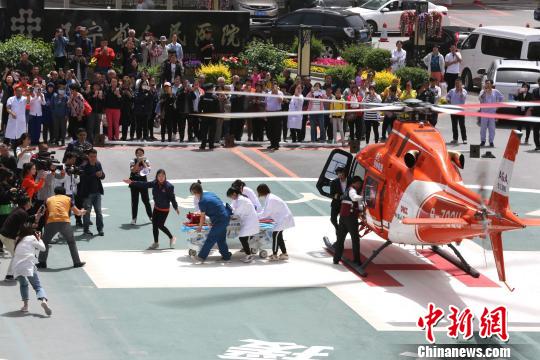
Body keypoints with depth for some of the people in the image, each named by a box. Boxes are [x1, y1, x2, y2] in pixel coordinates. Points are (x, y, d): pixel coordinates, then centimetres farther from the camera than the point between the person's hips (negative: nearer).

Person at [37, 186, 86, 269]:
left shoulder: (49, 200, 22)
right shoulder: (68, 199, 19)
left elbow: (46, 214, 23)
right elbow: (77, 212, 24)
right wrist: (82, 212, 46)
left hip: (51, 222, 0)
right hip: (64, 222, 0)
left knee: (45, 242, 18)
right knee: (71, 242, 19)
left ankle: (42, 262, 14)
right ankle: (77, 262, 19)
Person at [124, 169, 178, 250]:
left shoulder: (169, 186, -20)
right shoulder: (154, 184, -5)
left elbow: (172, 198, -17)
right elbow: (143, 184, -2)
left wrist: (176, 208, -17)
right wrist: (132, 183, -3)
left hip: (165, 209, -6)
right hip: (156, 208, 6)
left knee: (160, 225, -5)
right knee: (154, 225, 7)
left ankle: (172, 238, 18)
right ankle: (156, 243, 22)